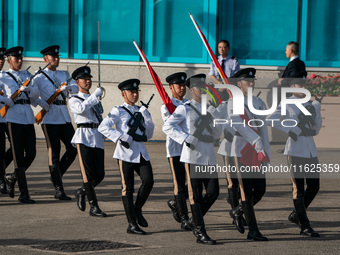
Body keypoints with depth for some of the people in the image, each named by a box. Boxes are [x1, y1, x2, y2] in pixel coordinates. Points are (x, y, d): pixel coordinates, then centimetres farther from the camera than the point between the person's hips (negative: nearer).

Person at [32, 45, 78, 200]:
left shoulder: (65, 75, 17)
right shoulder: (39, 77, 3)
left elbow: (75, 87, 1)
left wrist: (67, 88, -20)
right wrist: (44, 104, -21)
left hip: (64, 117, 5)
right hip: (50, 119, -5)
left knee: (73, 148, -1)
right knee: (54, 153, -5)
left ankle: (57, 174, 22)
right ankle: (59, 190, -4)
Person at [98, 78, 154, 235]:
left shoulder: (140, 111, 18)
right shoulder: (118, 111, 1)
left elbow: (149, 135, 17)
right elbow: (103, 127, -11)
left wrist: (147, 118, 2)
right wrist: (120, 137, -19)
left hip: (141, 153, 5)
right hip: (126, 153, -5)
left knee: (148, 181, -14)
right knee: (128, 187, -3)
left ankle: (138, 209, 11)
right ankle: (132, 224, 1)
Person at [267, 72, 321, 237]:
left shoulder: (310, 104, 14)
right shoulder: (287, 104, -3)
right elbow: (270, 120, -14)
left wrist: (317, 114, 2)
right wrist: (289, 130, -16)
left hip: (311, 150, 6)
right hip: (295, 150, -6)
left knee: (314, 186, 5)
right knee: (299, 188, -4)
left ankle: (296, 215, 25)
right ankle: (304, 226, -2)